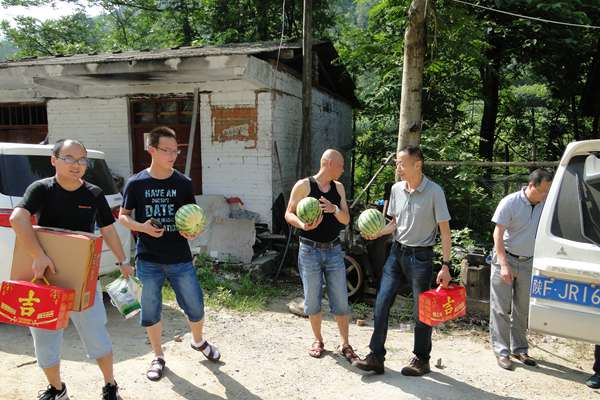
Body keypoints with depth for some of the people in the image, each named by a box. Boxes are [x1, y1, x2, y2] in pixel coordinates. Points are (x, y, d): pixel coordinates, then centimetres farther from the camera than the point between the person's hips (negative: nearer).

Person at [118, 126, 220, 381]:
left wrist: (193, 232, -16)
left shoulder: (183, 183, -1)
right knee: (150, 312, 10)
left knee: (195, 306, 7)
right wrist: (142, 227, -15)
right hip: (148, 260, 0)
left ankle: (198, 341, 38)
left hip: (180, 258, 1)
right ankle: (158, 357, 33)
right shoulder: (136, 183, -3)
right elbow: (123, 216, 5)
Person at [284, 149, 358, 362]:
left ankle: (345, 344, 19)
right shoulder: (303, 185, -6)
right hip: (310, 250, -3)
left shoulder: (338, 187, 7)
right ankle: (318, 340, 27)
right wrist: (302, 225, -22)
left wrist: (334, 209, -15)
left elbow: (346, 220, 6)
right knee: (312, 299, 7)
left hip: (333, 250, 3)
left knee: (341, 299, 4)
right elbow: (289, 214, -3)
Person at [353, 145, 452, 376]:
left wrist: (446, 265, -13)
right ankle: (376, 356, 13)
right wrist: (378, 233, -5)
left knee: (421, 311, 7)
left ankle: (421, 359, 27)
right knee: (381, 304, 1)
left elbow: (445, 230, -10)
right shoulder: (396, 189, 3)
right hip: (397, 252, 5)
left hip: (421, 256, -5)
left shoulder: (434, 191, -12)